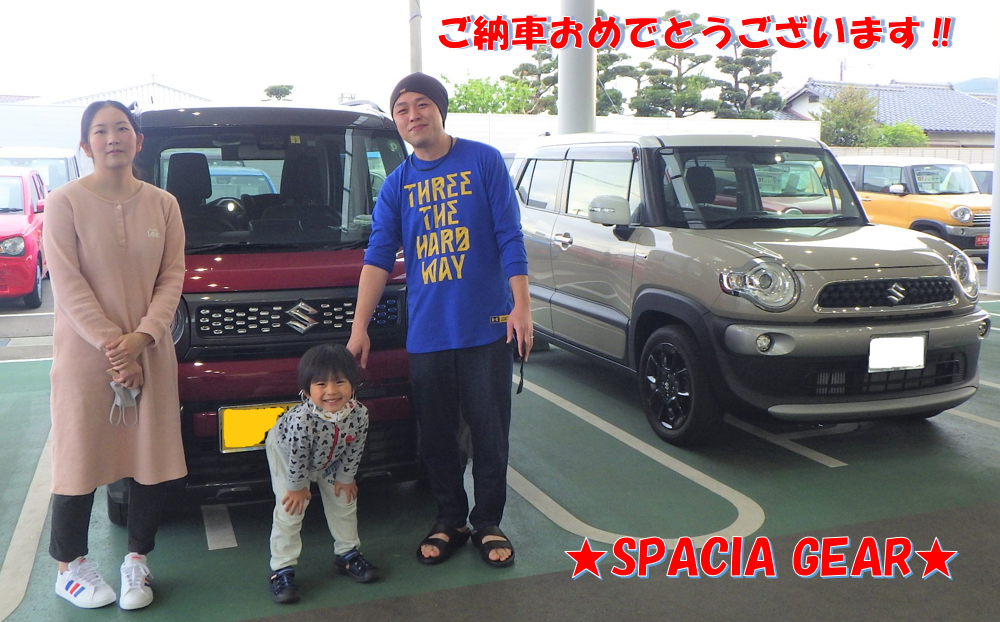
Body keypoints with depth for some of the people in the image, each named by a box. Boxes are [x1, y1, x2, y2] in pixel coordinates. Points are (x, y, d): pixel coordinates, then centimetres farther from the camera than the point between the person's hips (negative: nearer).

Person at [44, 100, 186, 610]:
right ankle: (70, 567, 20)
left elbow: (172, 276, 2)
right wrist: (112, 345, -15)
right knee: (80, 459, 3)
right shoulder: (65, 202, -4)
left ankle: (137, 562, 22)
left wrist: (141, 337, -12)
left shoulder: (163, 204, 6)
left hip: (149, 353, 3)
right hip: (84, 354, -3)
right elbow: (67, 284, -9)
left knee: (151, 459, 6)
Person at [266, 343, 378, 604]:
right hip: (285, 451, -4)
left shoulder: (359, 414, -32)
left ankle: (347, 554, 30)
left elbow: (353, 451, -14)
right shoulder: (301, 420, -44)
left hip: (330, 460, 5)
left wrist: (345, 478, -4)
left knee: (344, 500, 11)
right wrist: (297, 486, -16)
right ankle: (282, 569, 2)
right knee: (290, 509, -10)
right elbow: (297, 459, -29)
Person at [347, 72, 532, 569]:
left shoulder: (483, 161, 0)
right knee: (436, 435, 10)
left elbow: (510, 239, -3)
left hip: (486, 326, -3)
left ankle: (488, 523, 22)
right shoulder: (397, 184, 9)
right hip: (426, 333, 3)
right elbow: (378, 258, 4)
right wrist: (359, 328, -2)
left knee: (489, 430, 6)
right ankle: (450, 521, 27)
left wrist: (521, 306, -9)